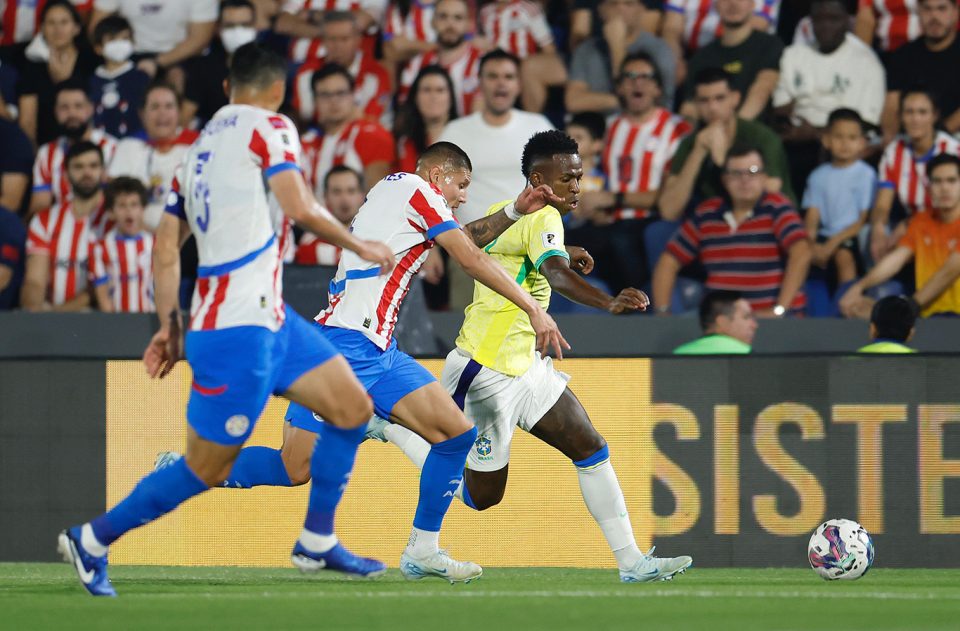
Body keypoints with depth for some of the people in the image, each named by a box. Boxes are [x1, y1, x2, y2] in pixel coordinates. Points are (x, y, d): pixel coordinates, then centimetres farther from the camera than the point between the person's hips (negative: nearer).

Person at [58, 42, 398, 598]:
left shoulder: (199, 149, 17)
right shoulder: (270, 127, -6)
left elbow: (166, 248, 15)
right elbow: (300, 208, -18)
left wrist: (170, 327, 17)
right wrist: (360, 246, -4)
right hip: (238, 328, -9)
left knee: (352, 408, 11)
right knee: (205, 469, -2)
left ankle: (318, 539, 18)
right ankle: (93, 540, 9)